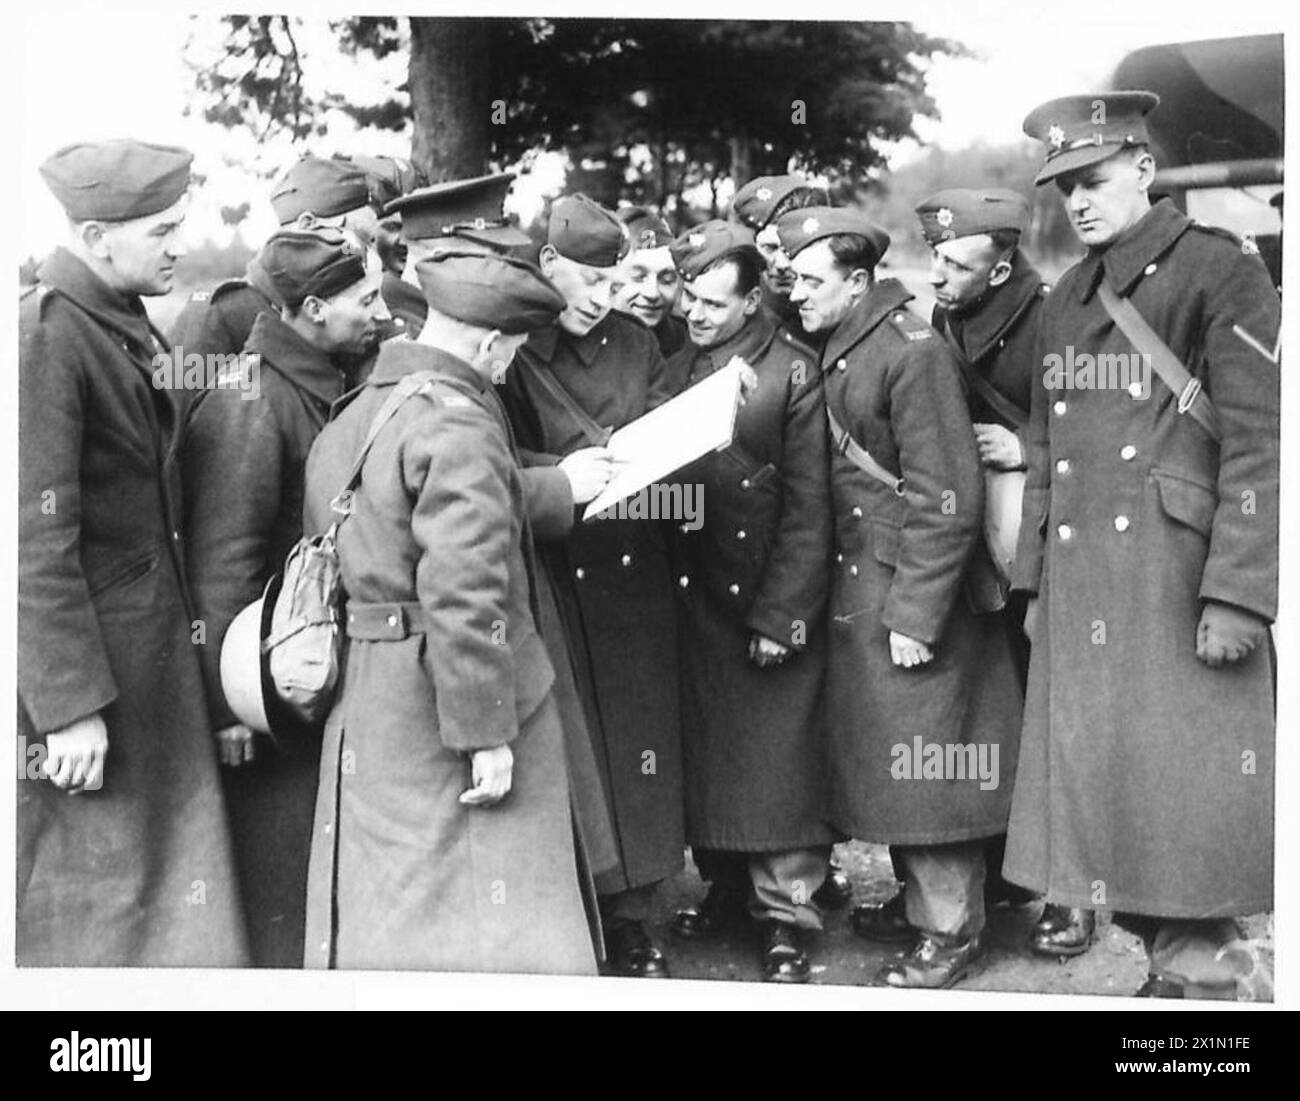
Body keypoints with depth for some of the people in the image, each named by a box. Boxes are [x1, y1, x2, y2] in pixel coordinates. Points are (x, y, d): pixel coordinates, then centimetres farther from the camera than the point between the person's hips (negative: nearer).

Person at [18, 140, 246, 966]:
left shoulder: (129, 324, 10)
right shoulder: (44, 337, -18)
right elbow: (38, 539, -20)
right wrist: (71, 705, -20)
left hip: (153, 647, 8)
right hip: (83, 656, -8)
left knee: (167, 880, 14)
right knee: (94, 904, 4)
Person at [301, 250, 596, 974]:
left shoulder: (351, 418, 11)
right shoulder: (460, 425, -16)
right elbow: (462, 593, -23)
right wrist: (486, 733, -20)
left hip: (366, 708, 9)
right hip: (445, 710, -9)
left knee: (382, 906, 16)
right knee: (483, 918, 0)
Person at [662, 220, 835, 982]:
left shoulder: (793, 371, -9)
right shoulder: (676, 370, 7)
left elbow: (808, 508, -11)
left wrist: (781, 616, -13)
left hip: (773, 601, -5)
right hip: (697, 595, 5)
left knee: (780, 759, 0)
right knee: (706, 747, 12)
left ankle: (787, 913, 10)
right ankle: (726, 886, 27)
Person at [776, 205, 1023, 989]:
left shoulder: (912, 351, -17)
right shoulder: (836, 351, 8)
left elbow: (947, 501, -19)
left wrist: (914, 616, -19)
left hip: (916, 587, -8)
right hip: (857, 585, 8)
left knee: (924, 761, 0)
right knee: (885, 753, 15)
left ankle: (952, 932, 14)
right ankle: (918, 901, 30)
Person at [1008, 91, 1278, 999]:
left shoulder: (1218, 270, -4)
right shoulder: (1066, 300, 17)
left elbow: (1260, 443, -10)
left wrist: (1235, 594, -15)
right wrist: (1036, 583, 15)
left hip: (1180, 582, -6)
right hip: (1081, 591, 7)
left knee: (1187, 791, -4)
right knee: (1092, 779, 8)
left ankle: (1198, 973, 10)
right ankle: (1168, 959, 21)